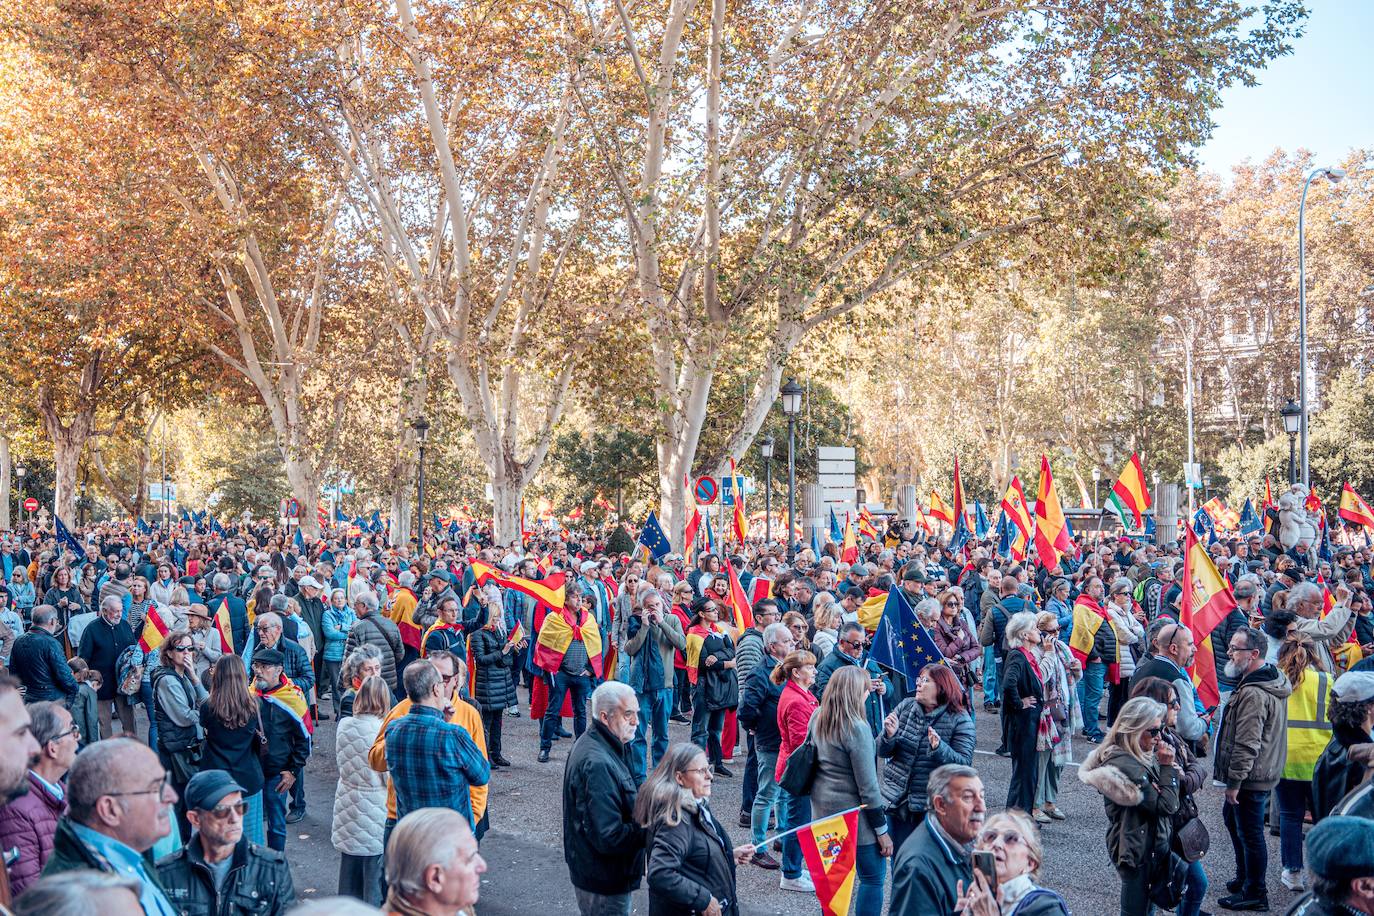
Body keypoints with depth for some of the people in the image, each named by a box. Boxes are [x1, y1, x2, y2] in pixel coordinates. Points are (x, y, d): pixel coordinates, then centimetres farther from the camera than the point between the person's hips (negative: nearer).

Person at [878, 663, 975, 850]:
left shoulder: (959, 719, -8)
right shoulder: (905, 706, 2)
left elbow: (964, 764, -16)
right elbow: (882, 752, 3)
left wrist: (939, 748, -30)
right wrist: (889, 735, -17)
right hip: (897, 800, 4)